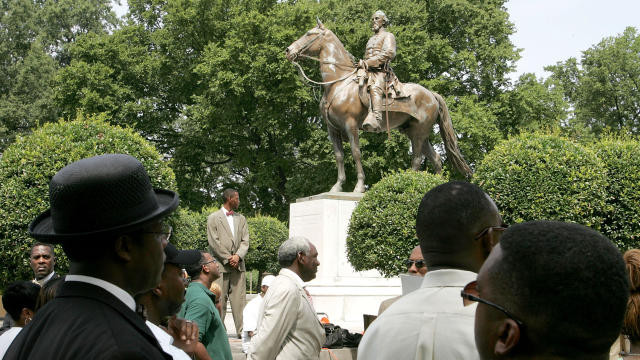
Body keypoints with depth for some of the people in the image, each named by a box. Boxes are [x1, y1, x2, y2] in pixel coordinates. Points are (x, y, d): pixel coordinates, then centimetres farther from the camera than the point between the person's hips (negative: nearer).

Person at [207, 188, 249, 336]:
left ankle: (242, 330, -3)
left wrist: (238, 256, -6)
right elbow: (214, 242, -4)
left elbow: (245, 241, 11)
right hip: (220, 264, -4)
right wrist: (228, 259, -9)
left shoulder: (241, 219, 19)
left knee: (239, 299, -1)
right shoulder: (213, 218, 4)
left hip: (238, 264, 4)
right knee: (219, 299, -5)